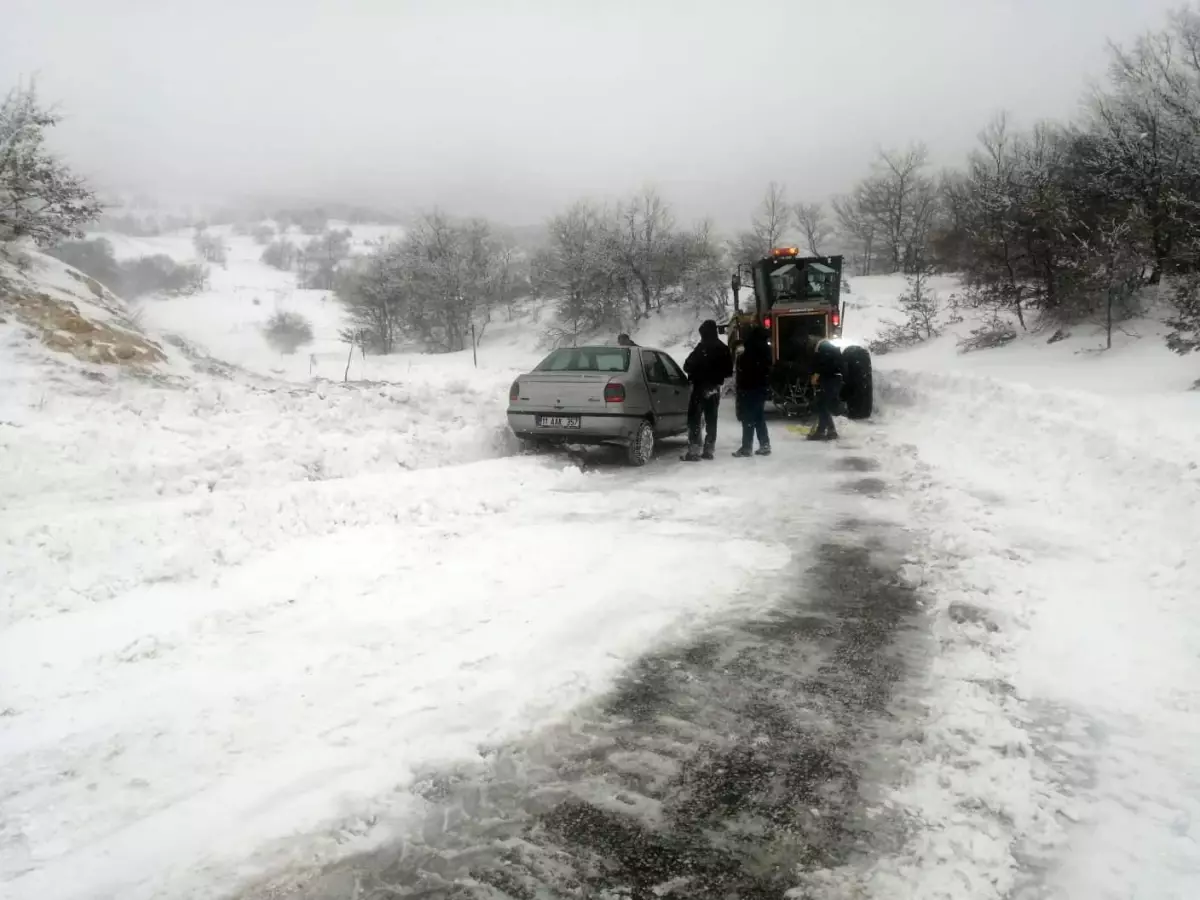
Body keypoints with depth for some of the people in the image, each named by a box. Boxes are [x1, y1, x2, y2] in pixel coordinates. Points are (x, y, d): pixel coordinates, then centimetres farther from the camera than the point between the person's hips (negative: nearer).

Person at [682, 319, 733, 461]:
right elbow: (729, 370, 14)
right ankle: (708, 450, 14)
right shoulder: (723, 349, 7)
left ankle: (694, 450, -11)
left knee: (694, 418, -5)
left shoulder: (702, 348, -15)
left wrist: (695, 373, 4)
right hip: (714, 388, 7)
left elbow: (688, 366, -15)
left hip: (700, 387, -7)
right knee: (711, 419, 12)